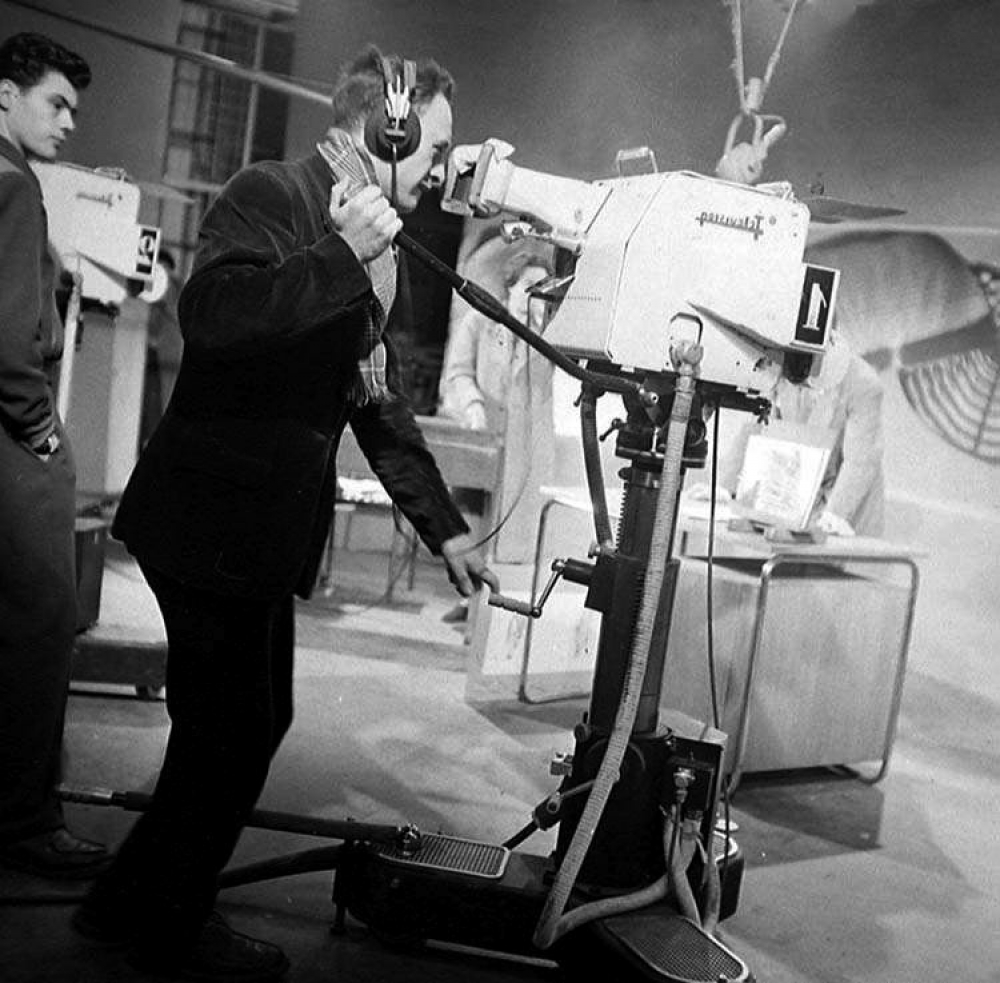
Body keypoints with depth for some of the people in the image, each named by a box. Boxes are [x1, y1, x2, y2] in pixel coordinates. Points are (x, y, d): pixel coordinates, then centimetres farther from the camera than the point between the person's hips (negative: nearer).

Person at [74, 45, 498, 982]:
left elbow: (378, 405, 21)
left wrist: (445, 529, 18)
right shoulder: (272, 193, -10)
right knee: (232, 730, -2)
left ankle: (134, 904, 30)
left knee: (251, 723, 13)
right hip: (210, 518, -9)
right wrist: (345, 257, -27)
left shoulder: (368, 259, 18)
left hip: (266, 530, 9)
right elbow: (209, 308, -29)